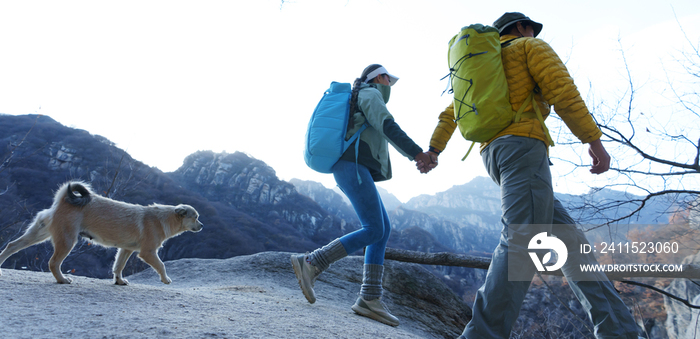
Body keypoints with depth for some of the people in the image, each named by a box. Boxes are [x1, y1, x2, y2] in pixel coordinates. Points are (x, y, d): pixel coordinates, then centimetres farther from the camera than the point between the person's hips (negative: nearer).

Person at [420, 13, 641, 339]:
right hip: (523, 144, -8)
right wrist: (594, 139, -6)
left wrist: (433, 149, 28)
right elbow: (562, 91, -3)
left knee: (567, 235, 7)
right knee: (522, 241, -19)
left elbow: (449, 113, 27)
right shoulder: (530, 47, 12)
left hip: (493, 153, 8)